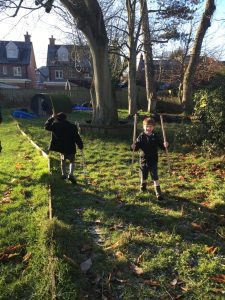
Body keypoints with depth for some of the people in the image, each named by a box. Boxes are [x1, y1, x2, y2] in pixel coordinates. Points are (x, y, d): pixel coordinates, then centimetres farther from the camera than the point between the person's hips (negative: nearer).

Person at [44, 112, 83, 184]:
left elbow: (46, 126, 14)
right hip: (70, 148, -2)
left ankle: (64, 174, 27)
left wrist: (51, 118, 22)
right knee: (72, 161, 14)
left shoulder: (55, 125, -4)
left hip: (60, 147, 2)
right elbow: (77, 138, -5)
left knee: (63, 160, 25)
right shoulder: (72, 126, -6)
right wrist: (80, 146, 7)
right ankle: (71, 174, -8)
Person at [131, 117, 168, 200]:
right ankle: (143, 186, 43)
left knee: (155, 176, -3)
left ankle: (158, 191, 2)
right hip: (144, 160, 1)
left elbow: (161, 145, -1)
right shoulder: (141, 136, -4)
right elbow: (136, 147, -3)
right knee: (143, 175, 16)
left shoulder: (155, 136, -4)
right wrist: (134, 146, -26)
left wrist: (165, 146, -23)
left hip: (153, 160, -1)